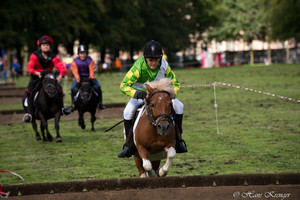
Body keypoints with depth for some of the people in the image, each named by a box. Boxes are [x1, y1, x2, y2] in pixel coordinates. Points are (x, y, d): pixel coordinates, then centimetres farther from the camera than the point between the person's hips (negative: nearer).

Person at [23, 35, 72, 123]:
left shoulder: (53, 56, -8)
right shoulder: (35, 55, -14)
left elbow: (61, 67, -16)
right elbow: (29, 68, -24)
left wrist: (60, 75, -38)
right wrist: (37, 73, -44)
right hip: (36, 77, -2)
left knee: (59, 88, -19)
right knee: (30, 92, -22)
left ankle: (61, 108, -4)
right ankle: (29, 113, -17)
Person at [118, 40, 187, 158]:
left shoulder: (164, 66, -19)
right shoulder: (138, 67, -29)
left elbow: (175, 83, -7)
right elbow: (123, 85, -32)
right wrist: (137, 94, -49)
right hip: (140, 94, -3)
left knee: (179, 106, -17)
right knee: (128, 111, -30)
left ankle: (177, 139, -2)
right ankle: (128, 145, -15)